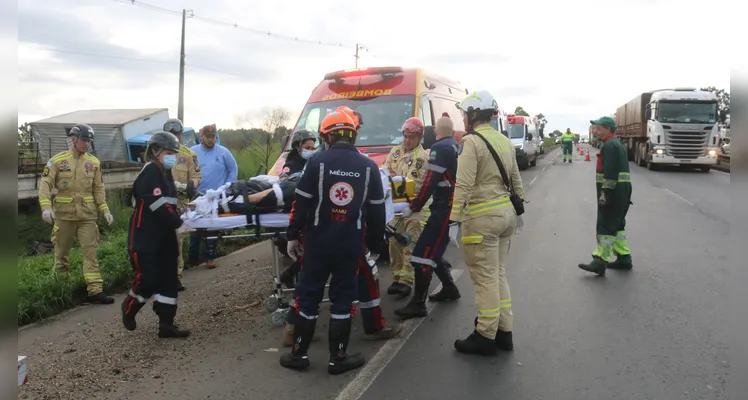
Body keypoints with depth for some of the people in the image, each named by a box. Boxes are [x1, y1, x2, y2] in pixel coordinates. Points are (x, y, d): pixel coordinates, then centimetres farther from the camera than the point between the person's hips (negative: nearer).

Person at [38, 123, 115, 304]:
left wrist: (105, 209, 0)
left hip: (87, 215, 1)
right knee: (61, 251, 12)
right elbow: (45, 184, -7)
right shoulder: (57, 160, -2)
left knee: (90, 251, -4)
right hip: (64, 214, -1)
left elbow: (98, 188, 9)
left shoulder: (94, 162, 6)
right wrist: (46, 207, -20)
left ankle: (95, 290, -5)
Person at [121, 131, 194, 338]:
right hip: (145, 236, -9)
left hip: (163, 235, 9)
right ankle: (129, 307, 23)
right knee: (148, 278, -7)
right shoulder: (150, 172, -14)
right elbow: (157, 204, -24)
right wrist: (178, 224, -25)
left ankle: (166, 325, 9)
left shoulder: (165, 172, 16)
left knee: (169, 279, 5)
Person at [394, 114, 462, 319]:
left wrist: (413, 207, -11)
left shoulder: (439, 148, -12)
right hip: (455, 208, 9)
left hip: (445, 209, -9)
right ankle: (449, 288, 31)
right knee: (432, 251, 20)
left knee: (422, 255, -8)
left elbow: (430, 183, -18)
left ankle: (418, 305, -7)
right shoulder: (458, 147, 14)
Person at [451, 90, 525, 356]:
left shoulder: (472, 141, -13)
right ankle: (504, 332, 22)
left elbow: (464, 185, -20)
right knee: (498, 274, 16)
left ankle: (485, 337, 8)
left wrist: (453, 218, -20)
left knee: (485, 277, -1)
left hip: (482, 217, -9)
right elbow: (516, 181, 18)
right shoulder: (505, 141, 13)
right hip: (505, 213, 9)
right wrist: (519, 208, 26)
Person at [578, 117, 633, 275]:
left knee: (605, 226, -10)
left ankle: (600, 262, -10)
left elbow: (610, 172, -22)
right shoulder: (617, 143, 20)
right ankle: (624, 258, 22)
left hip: (613, 191, -11)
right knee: (617, 225, 16)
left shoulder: (609, 145, -14)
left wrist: (605, 192, -23)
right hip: (622, 191, 11)